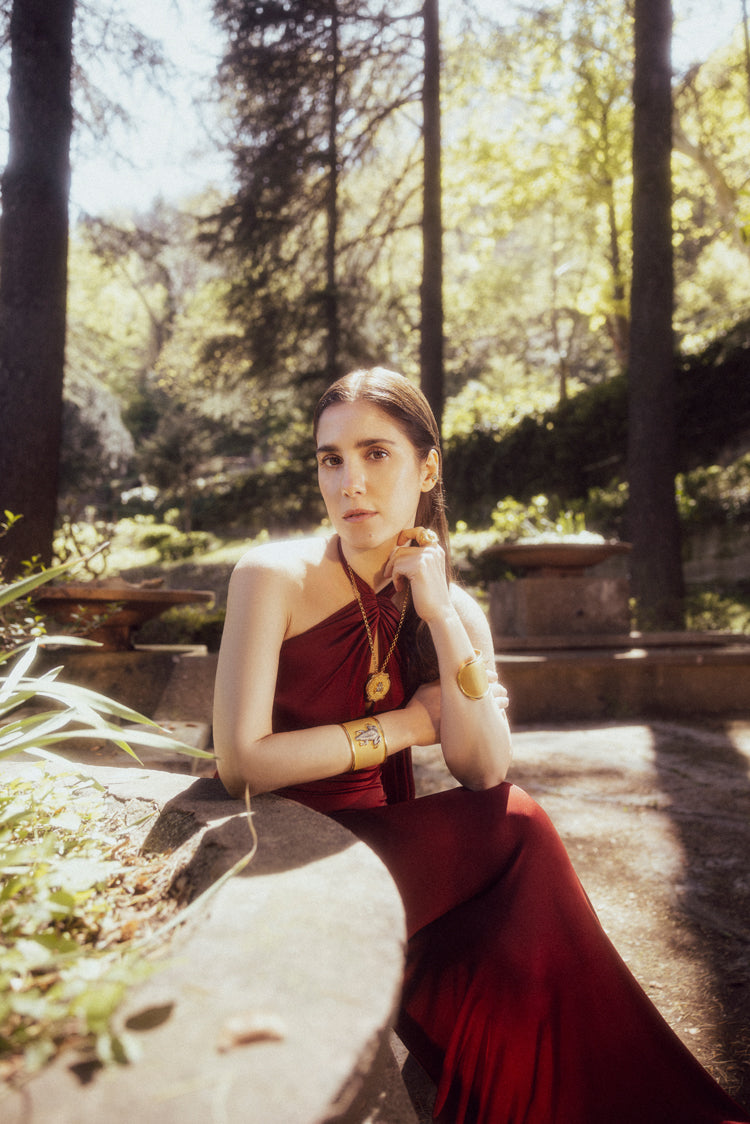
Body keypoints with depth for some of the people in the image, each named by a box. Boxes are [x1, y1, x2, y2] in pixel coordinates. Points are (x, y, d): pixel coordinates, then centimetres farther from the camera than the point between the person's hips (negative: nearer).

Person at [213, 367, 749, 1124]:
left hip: (382, 842, 5)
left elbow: (485, 774, -11)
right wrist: (400, 727, -15)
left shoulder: (454, 610, 0)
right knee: (521, 835, -20)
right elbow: (241, 761, -21)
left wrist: (438, 615, -19)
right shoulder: (273, 577, -14)